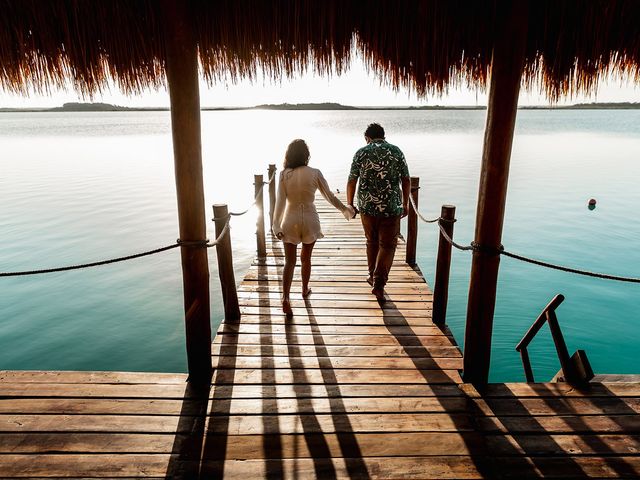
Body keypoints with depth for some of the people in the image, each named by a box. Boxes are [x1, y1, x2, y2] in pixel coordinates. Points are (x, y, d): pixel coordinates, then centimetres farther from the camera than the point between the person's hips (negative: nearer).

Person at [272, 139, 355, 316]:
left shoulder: (284, 174, -7)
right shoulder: (315, 173, -8)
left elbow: (280, 201, -8)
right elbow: (330, 196, -1)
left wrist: (276, 225, -1)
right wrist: (345, 209, 15)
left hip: (290, 221, 0)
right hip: (309, 220, 0)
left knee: (289, 261, 7)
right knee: (306, 258, 19)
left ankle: (285, 298, -5)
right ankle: (305, 289, 38)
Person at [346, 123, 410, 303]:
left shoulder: (361, 153, 2)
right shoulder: (396, 151, 3)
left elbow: (351, 182, 1)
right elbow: (406, 180, 1)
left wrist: (350, 204, 12)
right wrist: (405, 203, 11)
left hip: (367, 206, 2)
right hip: (391, 207, -1)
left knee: (372, 242, 19)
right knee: (387, 245, 6)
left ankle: (374, 277, 33)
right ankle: (379, 284, -2)